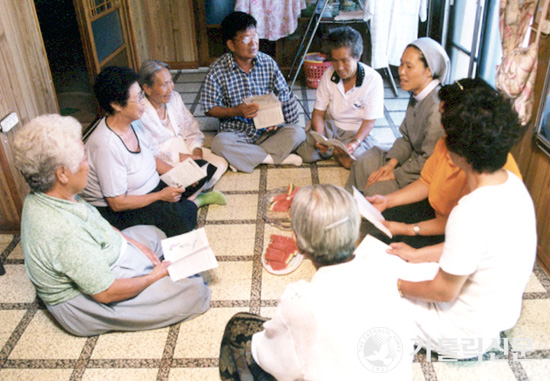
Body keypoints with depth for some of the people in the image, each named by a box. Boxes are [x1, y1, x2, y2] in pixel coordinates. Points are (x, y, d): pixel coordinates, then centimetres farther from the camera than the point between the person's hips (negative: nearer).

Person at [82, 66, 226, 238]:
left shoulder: (134, 123, -4)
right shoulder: (106, 146, -30)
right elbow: (117, 203, -25)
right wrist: (161, 196, -20)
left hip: (151, 188, 8)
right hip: (117, 211, -8)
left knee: (203, 168, 7)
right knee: (180, 218, -30)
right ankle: (192, 202, -1)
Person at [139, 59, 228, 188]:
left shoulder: (175, 97, 5)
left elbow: (191, 129, 10)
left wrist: (197, 151, -9)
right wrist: (179, 157, -22)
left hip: (185, 148, 8)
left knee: (220, 164, -11)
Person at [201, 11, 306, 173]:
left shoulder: (268, 63, 0)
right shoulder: (217, 70, -9)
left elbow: (284, 94, 7)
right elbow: (210, 109, -5)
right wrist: (237, 111, -21)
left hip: (266, 131, 3)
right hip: (236, 133, -2)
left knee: (297, 132, -23)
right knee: (219, 143, -35)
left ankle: (243, 158, -20)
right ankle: (275, 158, -21)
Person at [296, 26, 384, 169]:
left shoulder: (373, 79, -15)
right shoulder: (328, 75, -5)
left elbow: (369, 121, -13)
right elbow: (318, 112, -2)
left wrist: (355, 143, -32)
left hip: (357, 132, -2)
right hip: (330, 127, 2)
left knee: (351, 160, -31)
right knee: (304, 152, -23)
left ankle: (335, 151, 2)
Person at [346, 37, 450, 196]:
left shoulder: (437, 107, -29)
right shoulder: (417, 96, 2)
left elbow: (428, 161, -26)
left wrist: (394, 175, -17)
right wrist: (390, 164, -5)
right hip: (414, 158, 9)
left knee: (374, 191, -20)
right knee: (362, 165, 5)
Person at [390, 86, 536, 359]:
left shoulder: (472, 213, -37)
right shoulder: (513, 183, -9)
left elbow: (444, 292, -24)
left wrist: (398, 285, -7)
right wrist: (418, 255, 10)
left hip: (468, 336, -8)